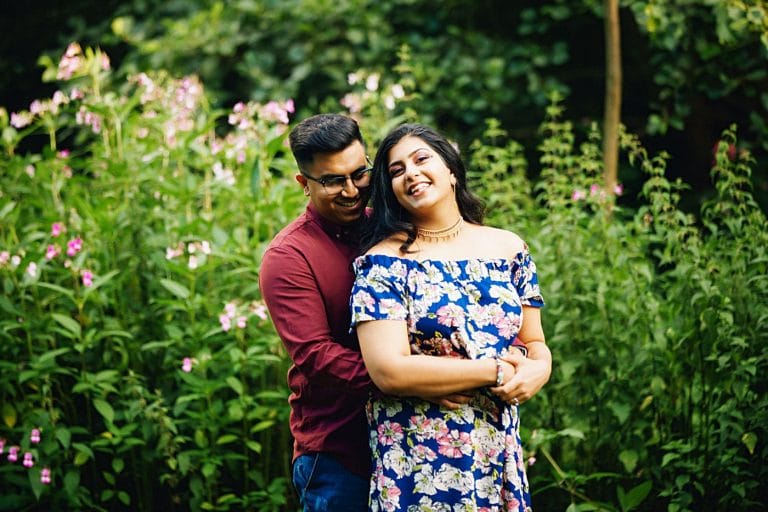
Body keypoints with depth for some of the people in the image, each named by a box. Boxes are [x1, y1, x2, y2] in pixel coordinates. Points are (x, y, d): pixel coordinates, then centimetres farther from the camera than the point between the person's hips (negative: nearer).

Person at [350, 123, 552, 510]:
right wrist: (494, 371, -16)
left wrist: (536, 371, -13)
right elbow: (388, 371, -18)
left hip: (500, 456, 4)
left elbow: (535, 343, 11)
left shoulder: (508, 249, 6)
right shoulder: (383, 262, -8)